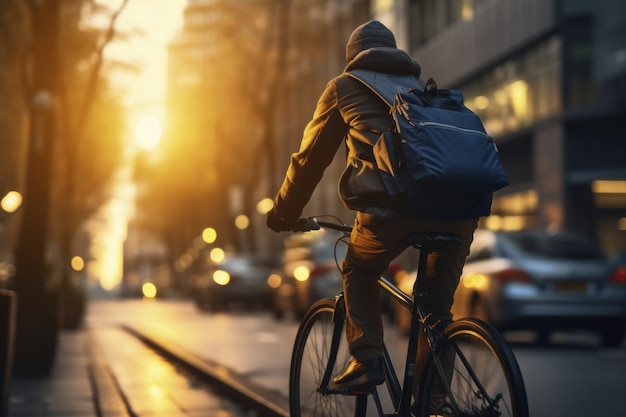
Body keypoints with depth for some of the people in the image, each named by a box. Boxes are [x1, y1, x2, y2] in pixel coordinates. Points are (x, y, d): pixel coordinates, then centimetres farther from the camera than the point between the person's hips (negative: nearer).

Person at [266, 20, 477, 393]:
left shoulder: (345, 87, 22)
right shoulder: (422, 88, 34)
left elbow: (310, 159, 26)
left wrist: (283, 215, 38)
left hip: (390, 207, -4)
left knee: (359, 272, 24)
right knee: (437, 303, 21)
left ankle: (367, 361, 8)